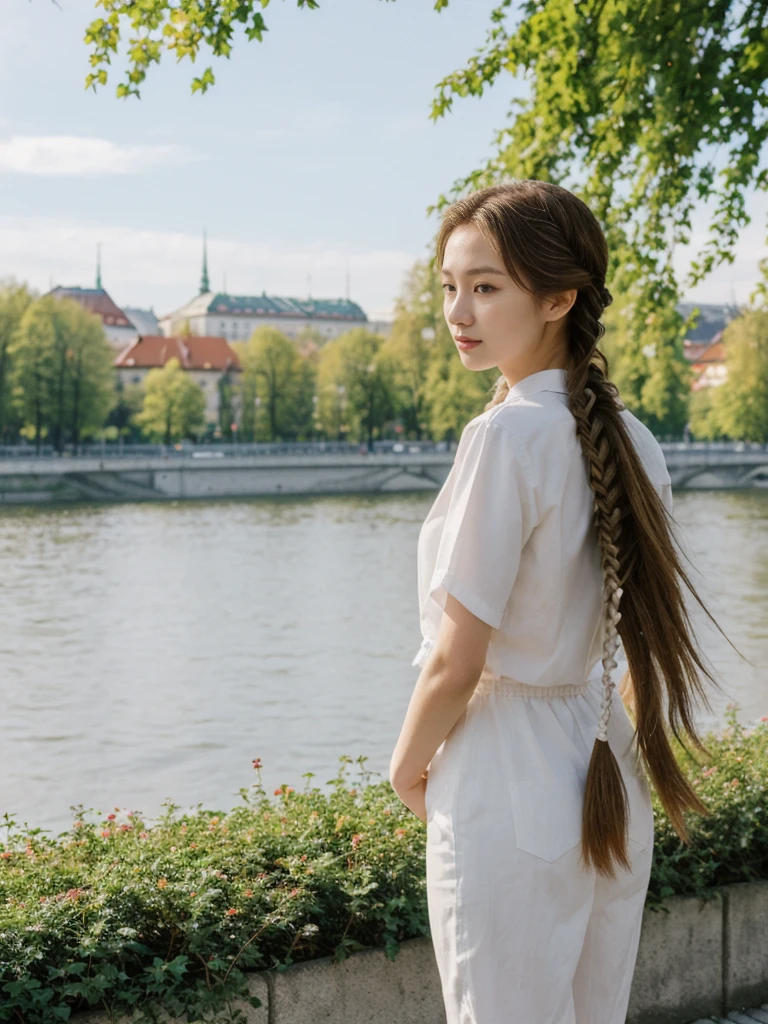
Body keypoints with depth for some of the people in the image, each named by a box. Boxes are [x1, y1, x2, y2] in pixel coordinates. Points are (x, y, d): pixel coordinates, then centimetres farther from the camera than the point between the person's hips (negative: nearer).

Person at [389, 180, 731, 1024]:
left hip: (507, 795, -7)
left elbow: (455, 662, -19)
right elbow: (653, 639, 10)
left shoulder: (506, 435, -20)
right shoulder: (631, 440, 3)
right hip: (611, 790, 8)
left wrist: (407, 764, -2)